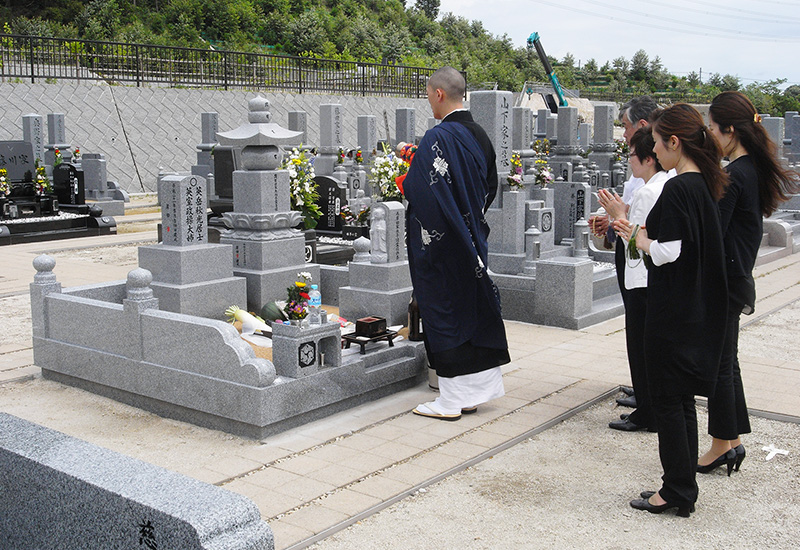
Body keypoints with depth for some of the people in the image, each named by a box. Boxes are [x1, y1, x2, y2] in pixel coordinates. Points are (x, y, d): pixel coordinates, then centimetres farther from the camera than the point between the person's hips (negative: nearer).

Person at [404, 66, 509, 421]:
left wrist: (405, 181, -2)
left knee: (445, 314, 0)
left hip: (442, 242, -8)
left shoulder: (439, 137, -19)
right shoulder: (480, 135, 8)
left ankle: (452, 401, 9)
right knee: (474, 308, 15)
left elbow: (419, 189, -23)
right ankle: (476, 390, 25)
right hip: (472, 239, 8)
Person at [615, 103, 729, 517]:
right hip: (698, 309, 9)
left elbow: (668, 253, -22)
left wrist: (641, 240, -3)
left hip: (673, 311, -9)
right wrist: (642, 234, 12)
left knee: (666, 398, 1)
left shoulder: (677, 189, -18)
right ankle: (682, 489, 25)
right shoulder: (705, 184, 10)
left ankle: (677, 491, 10)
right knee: (682, 398, 15)